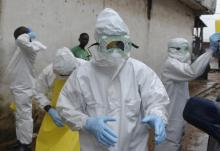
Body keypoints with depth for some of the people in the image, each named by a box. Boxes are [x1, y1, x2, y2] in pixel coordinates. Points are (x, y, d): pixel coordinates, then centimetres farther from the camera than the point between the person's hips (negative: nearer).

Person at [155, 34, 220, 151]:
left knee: (175, 141, 23)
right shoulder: (171, 64, -24)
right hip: (171, 114, -11)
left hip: (178, 112, 11)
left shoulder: (179, 63, 13)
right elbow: (193, 71, -40)